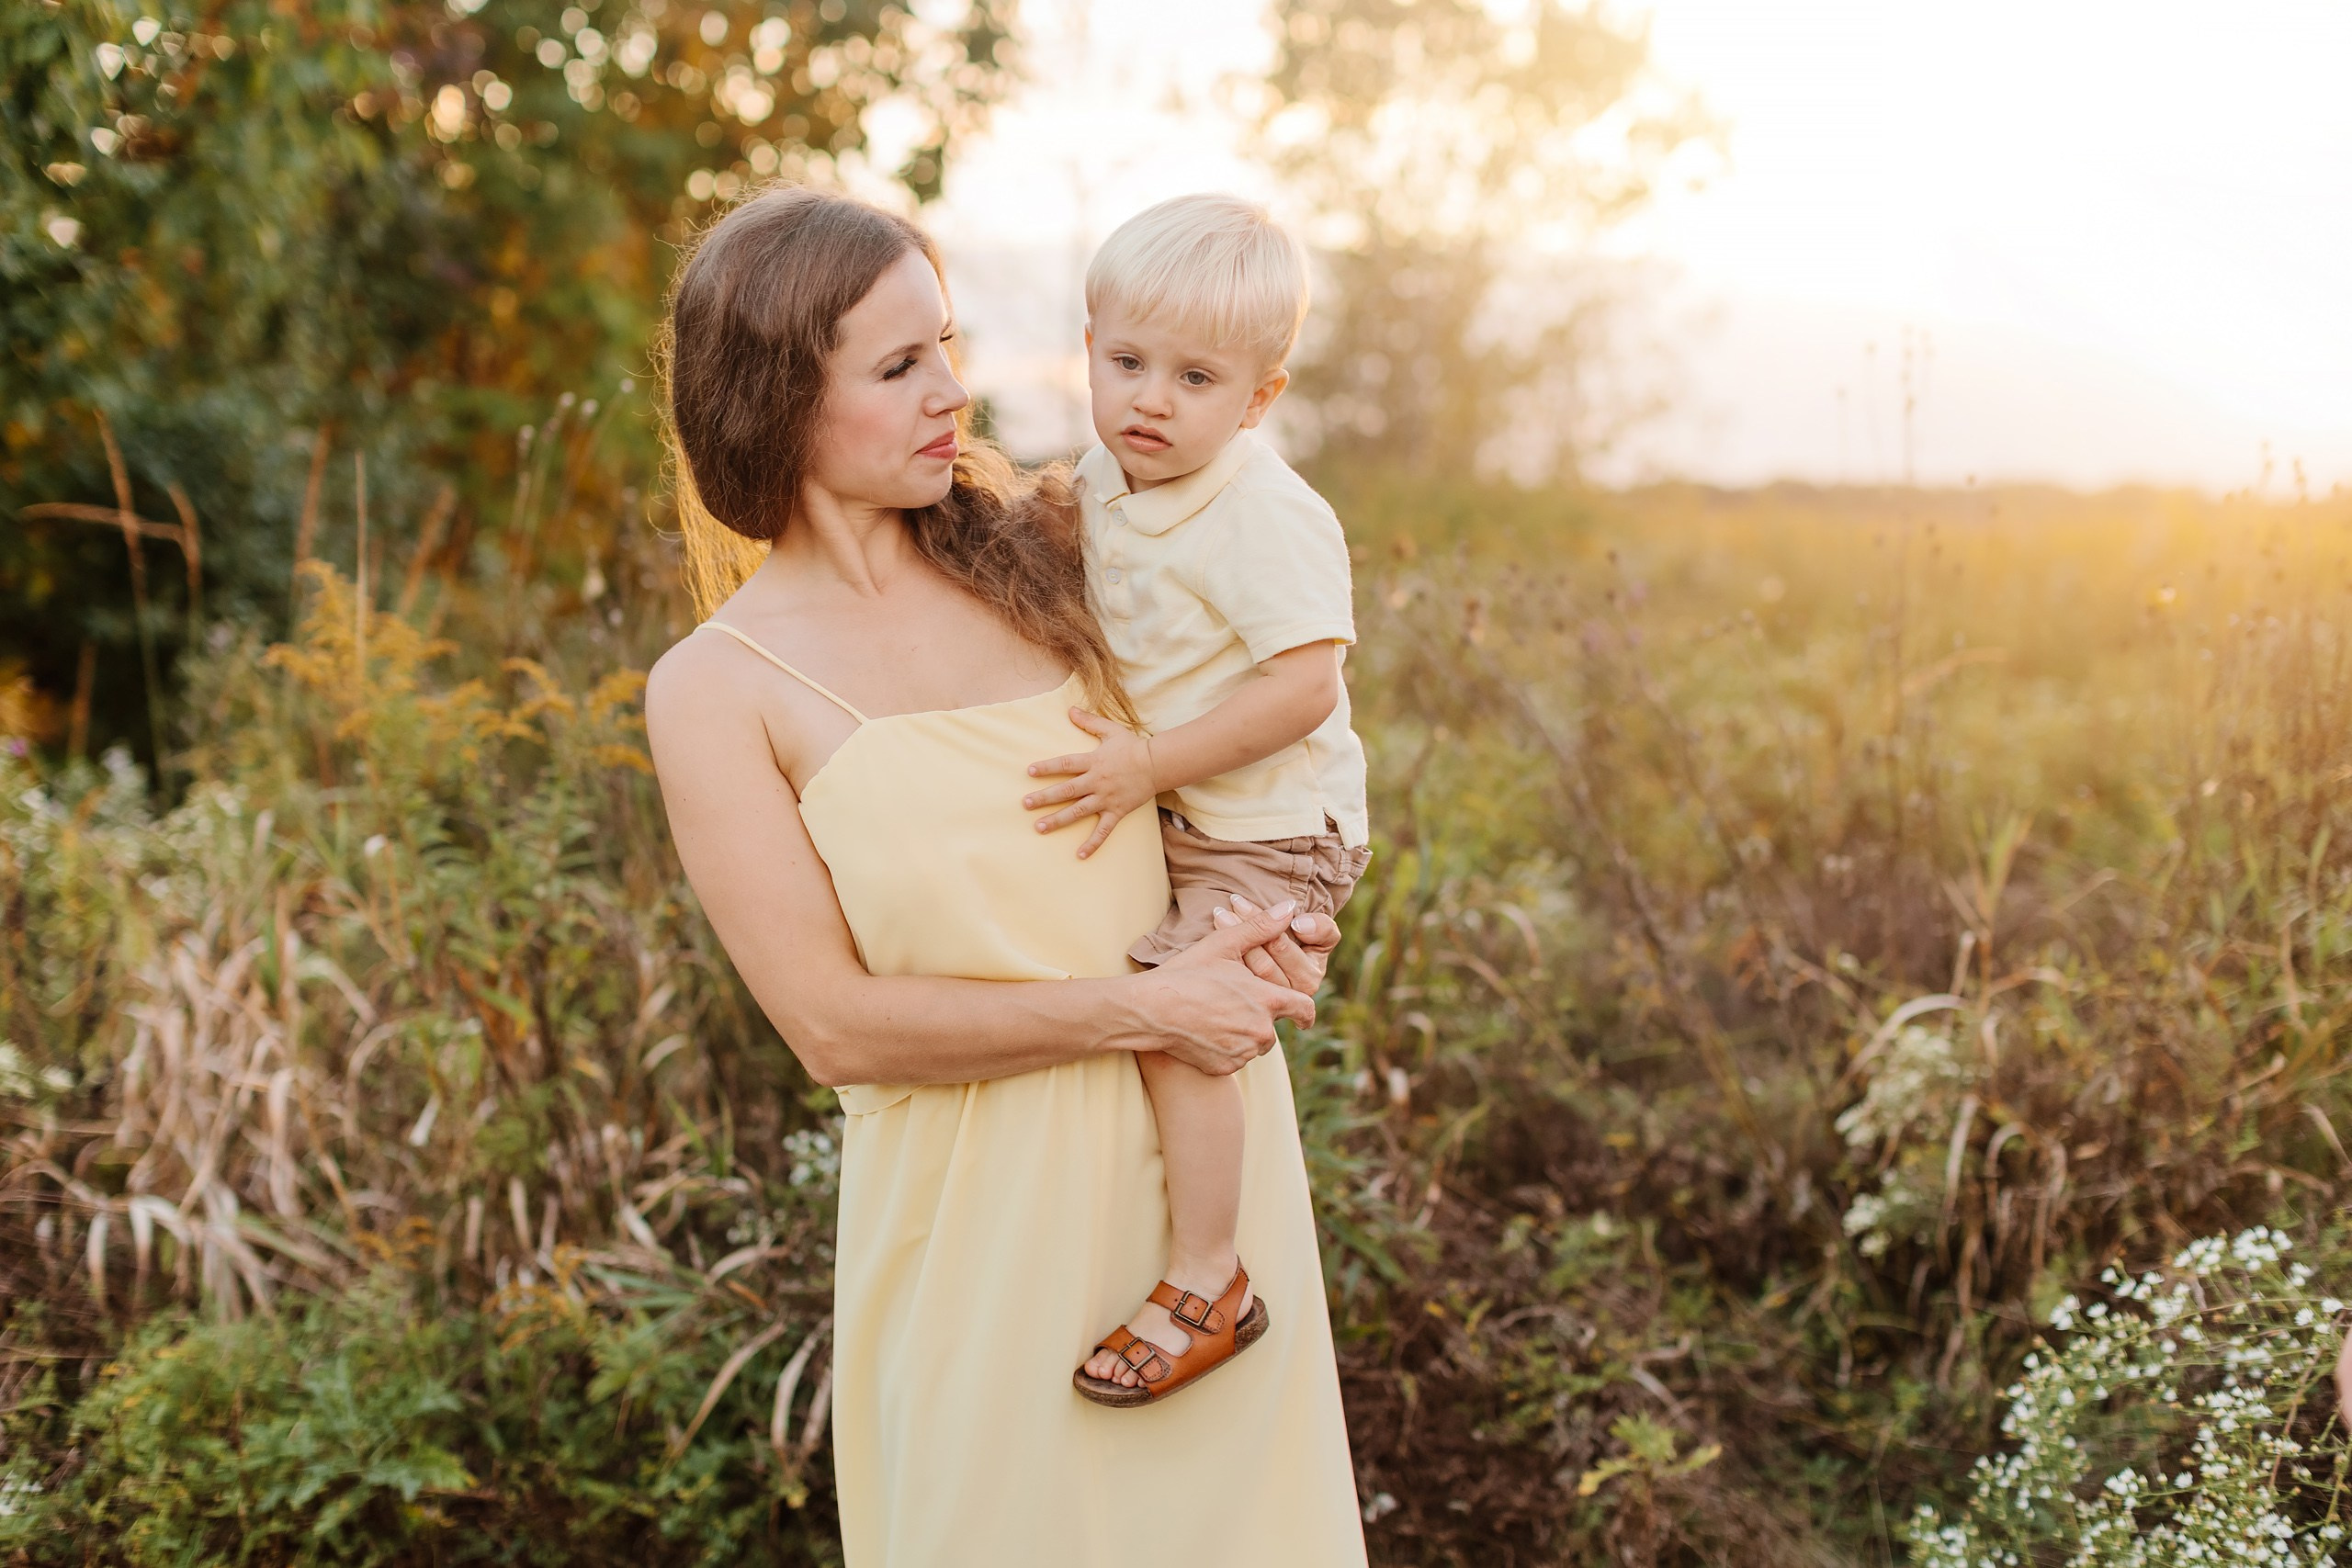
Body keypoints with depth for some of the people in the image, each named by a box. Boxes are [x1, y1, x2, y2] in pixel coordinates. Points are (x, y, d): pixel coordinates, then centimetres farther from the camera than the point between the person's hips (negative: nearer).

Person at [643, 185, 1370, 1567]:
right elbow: (835, 1024, -13)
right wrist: (1141, 1008, -18)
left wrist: (1274, 921, -6)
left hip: (1205, 1138, 4)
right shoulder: (716, 689, -9)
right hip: (981, 1188, -4)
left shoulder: (1032, 548, 1)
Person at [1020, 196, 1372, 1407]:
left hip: (1269, 831, -9)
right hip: (1173, 812, 10)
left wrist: (1153, 765, -27)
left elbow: (1303, 685, -29)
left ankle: (1207, 1287, -6)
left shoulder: (1266, 517, -24)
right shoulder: (1104, 480, 2)